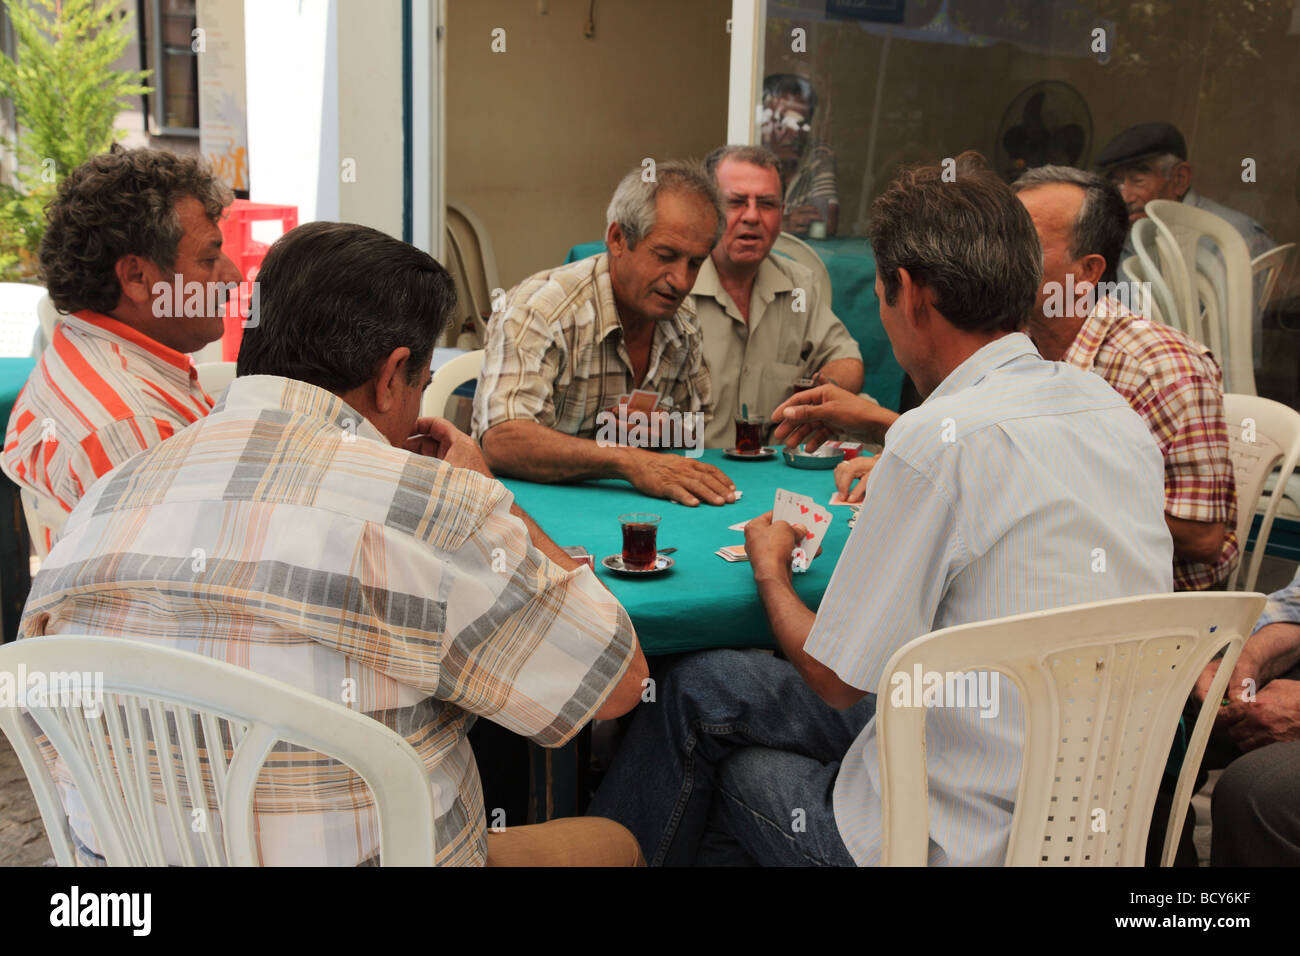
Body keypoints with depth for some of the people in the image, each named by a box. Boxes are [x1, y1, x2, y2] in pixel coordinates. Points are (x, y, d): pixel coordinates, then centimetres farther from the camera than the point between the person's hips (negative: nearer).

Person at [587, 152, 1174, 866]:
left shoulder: (938, 440, -24)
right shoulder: (1116, 413, 0)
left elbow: (837, 678, -14)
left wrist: (771, 570, 6)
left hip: (964, 840, -8)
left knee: (701, 690, 9)